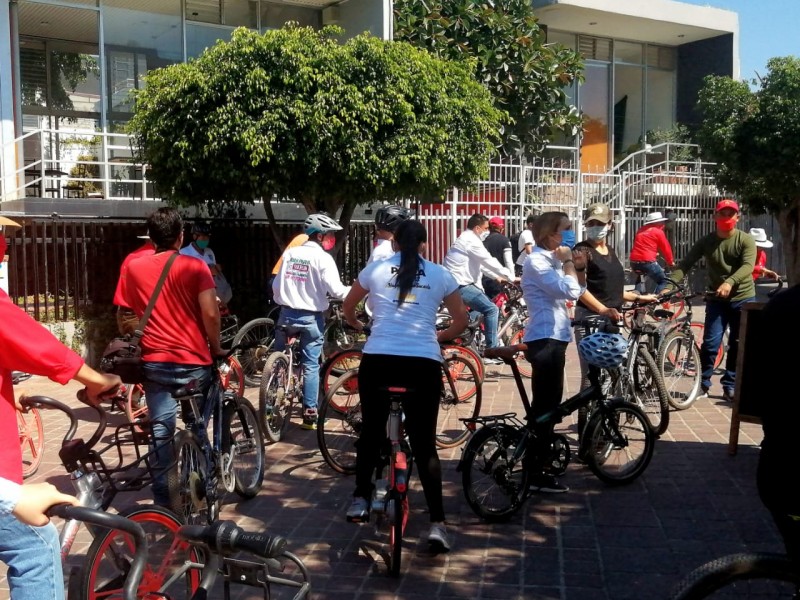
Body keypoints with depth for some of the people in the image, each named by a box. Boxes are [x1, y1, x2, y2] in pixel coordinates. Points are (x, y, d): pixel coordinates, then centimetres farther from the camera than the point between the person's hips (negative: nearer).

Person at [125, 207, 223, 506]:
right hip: (193, 362, -2)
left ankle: (163, 499, 11)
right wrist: (216, 347, -1)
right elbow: (210, 314, -16)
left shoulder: (134, 268, 3)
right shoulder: (194, 267, -8)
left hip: (154, 362, 2)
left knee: (161, 431, 8)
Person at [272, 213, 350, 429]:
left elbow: (276, 285, 8)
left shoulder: (289, 253, 5)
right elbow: (335, 290, -17)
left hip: (287, 314, 4)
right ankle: (309, 414, 5)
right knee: (310, 365, 3)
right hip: (311, 317, -4)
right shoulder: (323, 258, -11)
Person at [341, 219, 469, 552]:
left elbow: (347, 308, 23)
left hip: (377, 360, 0)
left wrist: (359, 325, 43)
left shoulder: (375, 269, 10)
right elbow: (461, 321, 15)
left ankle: (360, 499, 26)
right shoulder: (440, 275, 9)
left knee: (371, 431, 21)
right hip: (424, 365, 0)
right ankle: (437, 523, 1)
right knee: (424, 443, 6)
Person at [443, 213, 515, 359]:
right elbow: (490, 262, -16)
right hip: (459, 285, -11)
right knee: (491, 309, -15)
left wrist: (497, 276, 20)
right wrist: (512, 277, -10)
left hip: (455, 284, 11)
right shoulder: (471, 241, -14)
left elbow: (482, 264, 25)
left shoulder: (467, 239, 19)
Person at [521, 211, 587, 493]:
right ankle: (536, 475, -1)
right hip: (544, 340, -10)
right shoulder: (536, 262, -15)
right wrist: (568, 262, -12)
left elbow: (578, 291, 18)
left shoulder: (551, 260, 16)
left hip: (553, 338, 10)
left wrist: (579, 268, 1)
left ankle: (541, 463, 31)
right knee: (544, 406, -7)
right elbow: (569, 291, -26)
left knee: (548, 405, 18)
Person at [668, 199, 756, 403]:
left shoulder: (746, 240, -4)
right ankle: (703, 383, 9)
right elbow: (686, 263, -7)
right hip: (716, 299, 0)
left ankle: (730, 386, 17)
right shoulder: (706, 241, 1)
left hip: (743, 298, 0)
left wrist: (730, 282, -39)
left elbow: (748, 266, -20)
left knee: (738, 345, 6)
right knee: (711, 343, -6)